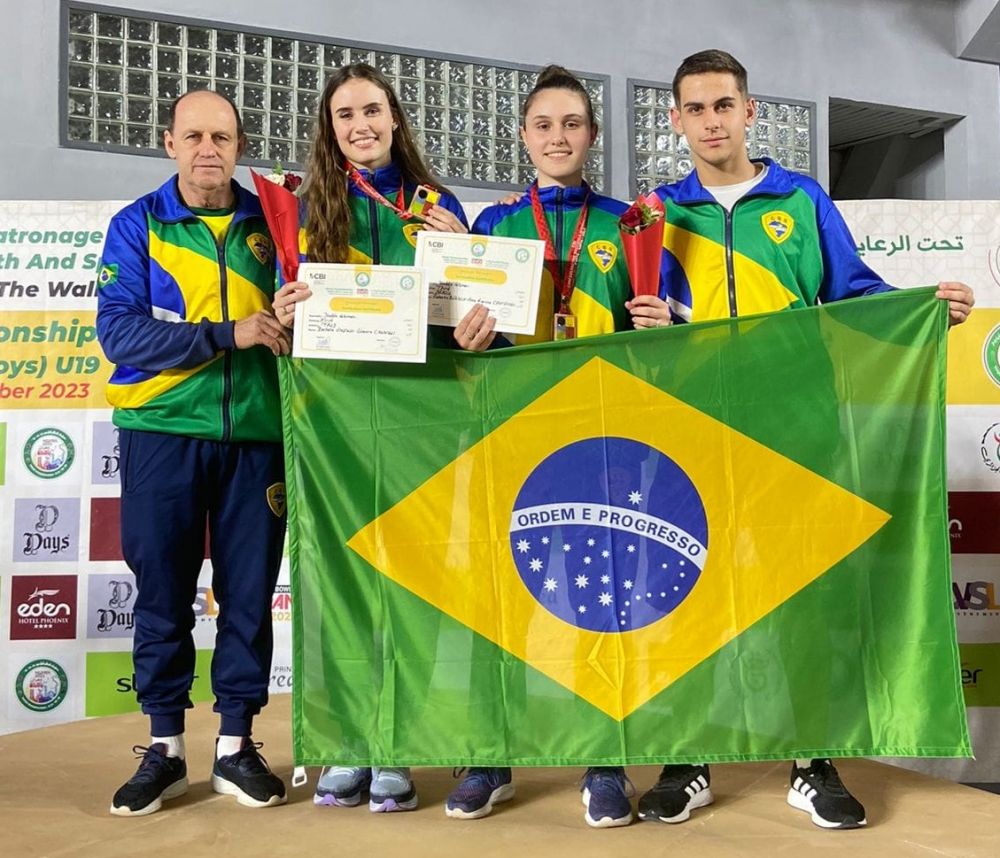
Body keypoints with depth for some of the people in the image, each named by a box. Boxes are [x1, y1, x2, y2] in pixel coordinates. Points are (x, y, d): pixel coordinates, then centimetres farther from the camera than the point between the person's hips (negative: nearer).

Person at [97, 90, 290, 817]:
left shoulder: (272, 223, 9)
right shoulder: (137, 226, 2)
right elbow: (119, 332, -11)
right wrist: (226, 335, -19)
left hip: (255, 433, 2)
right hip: (162, 431, -1)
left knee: (249, 591, 5)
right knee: (162, 590, 5)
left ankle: (236, 744, 17)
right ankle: (165, 747, 17)